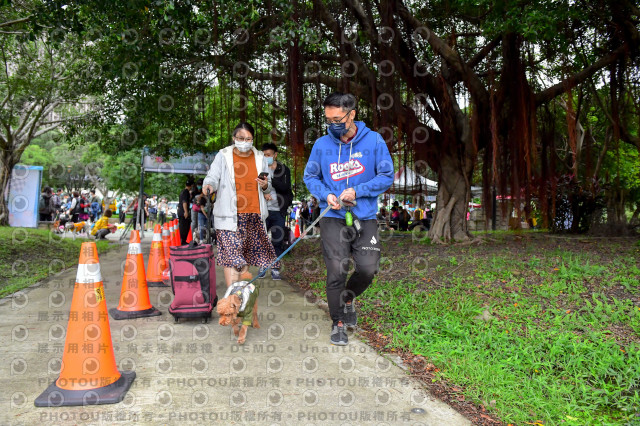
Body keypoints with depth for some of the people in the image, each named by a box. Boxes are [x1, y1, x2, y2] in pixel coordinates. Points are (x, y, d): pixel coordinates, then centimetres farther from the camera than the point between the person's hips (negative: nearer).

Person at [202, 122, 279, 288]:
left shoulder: (259, 157, 15)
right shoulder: (223, 156, 6)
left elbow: (268, 188, 21)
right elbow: (213, 177, 0)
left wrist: (265, 185, -3)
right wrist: (209, 186, -23)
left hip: (254, 215, 4)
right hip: (230, 215, -3)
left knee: (246, 257, 9)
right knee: (232, 256, -11)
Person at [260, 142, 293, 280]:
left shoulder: (284, 170, 4)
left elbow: (285, 187, -11)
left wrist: (269, 179, -21)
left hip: (278, 211, -1)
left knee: (278, 241, 3)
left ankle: (275, 268, 13)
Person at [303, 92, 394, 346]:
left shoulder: (373, 140, -1)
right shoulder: (322, 144, 3)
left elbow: (386, 176, 0)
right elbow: (310, 177, 11)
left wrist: (357, 191, -12)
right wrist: (326, 195, -8)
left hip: (365, 218, 0)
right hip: (333, 219, 0)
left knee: (368, 268, -6)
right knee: (336, 270, -5)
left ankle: (348, 298, 28)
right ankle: (338, 323, 15)